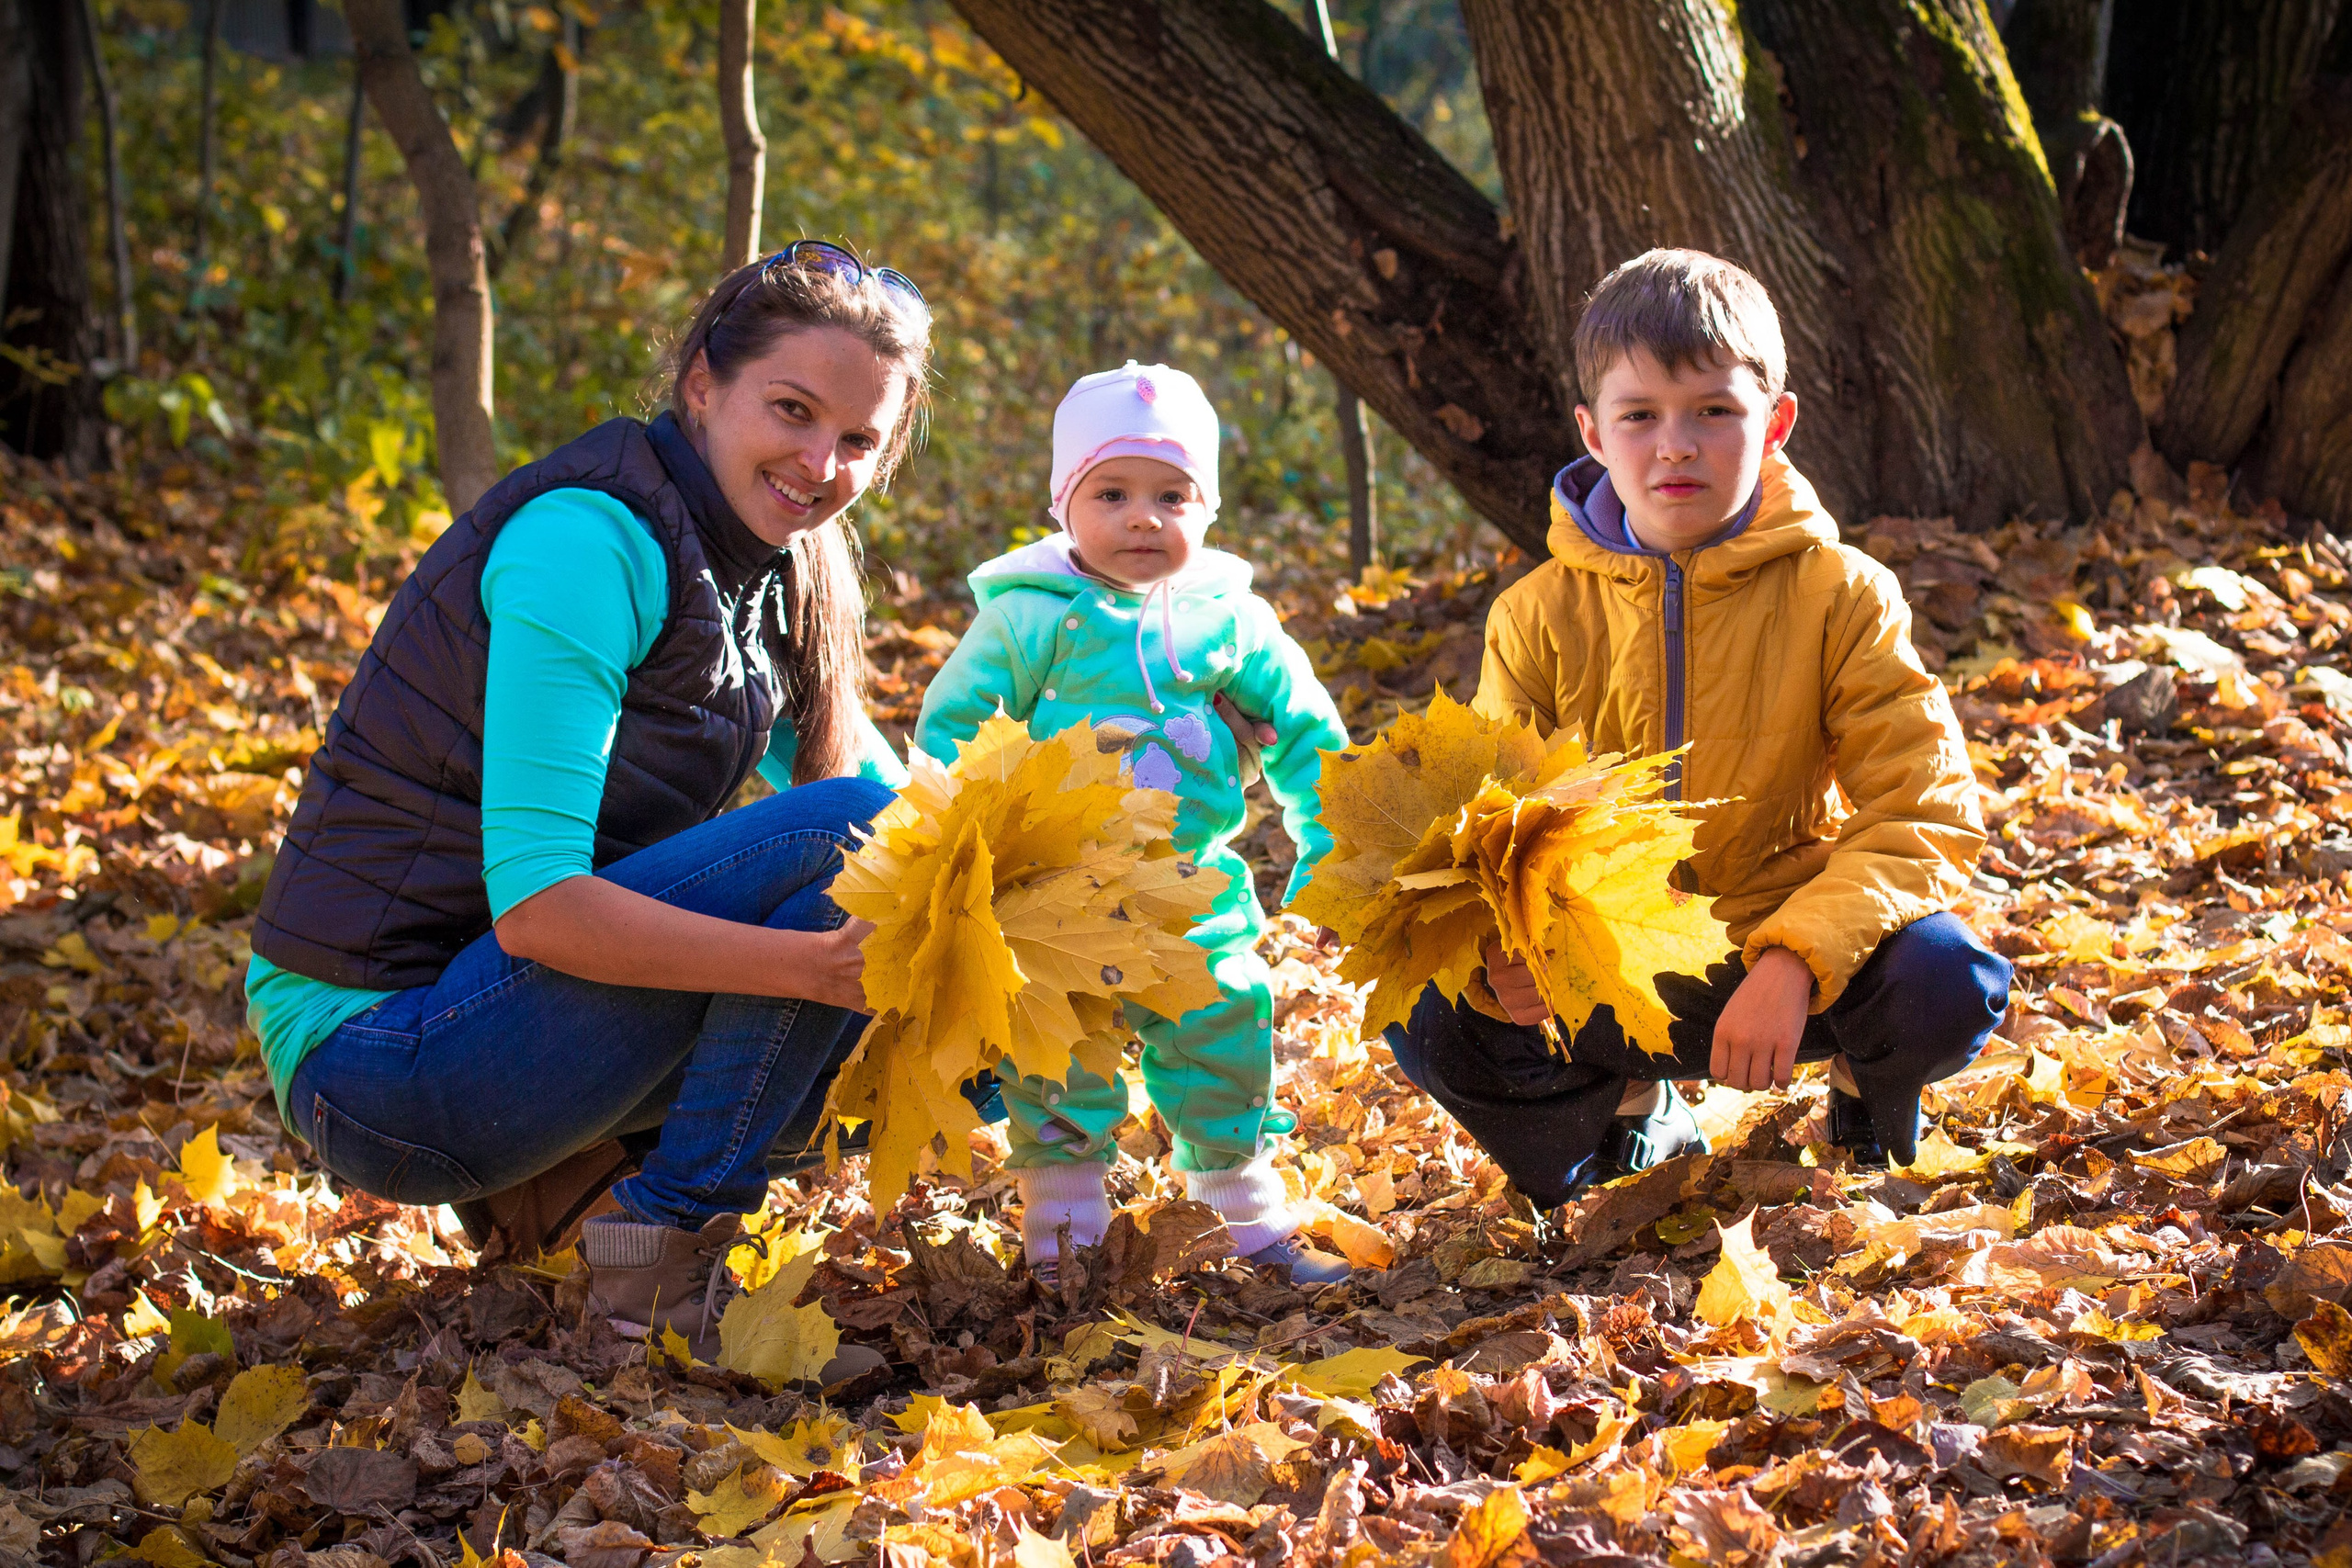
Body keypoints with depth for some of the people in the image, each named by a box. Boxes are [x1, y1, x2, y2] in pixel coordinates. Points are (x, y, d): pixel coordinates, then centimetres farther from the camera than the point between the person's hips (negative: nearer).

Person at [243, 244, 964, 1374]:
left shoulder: (776, 570, 9)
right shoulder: (591, 540, -20)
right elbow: (532, 900, -27)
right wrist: (818, 963, -34)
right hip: (374, 1053, -9)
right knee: (839, 835, -19)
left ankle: (560, 1181, 7)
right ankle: (663, 1253, -11)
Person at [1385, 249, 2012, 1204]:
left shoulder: (1841, 597, -10)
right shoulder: (1540, 617, -5)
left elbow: (1925, 812, -15)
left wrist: (1796, 960, -32)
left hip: (1783, 940, -1)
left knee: (1948, 984, -31)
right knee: (1431, 1024, -24)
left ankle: (1869, 1090, 10)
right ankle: (1632, 1117, 11)